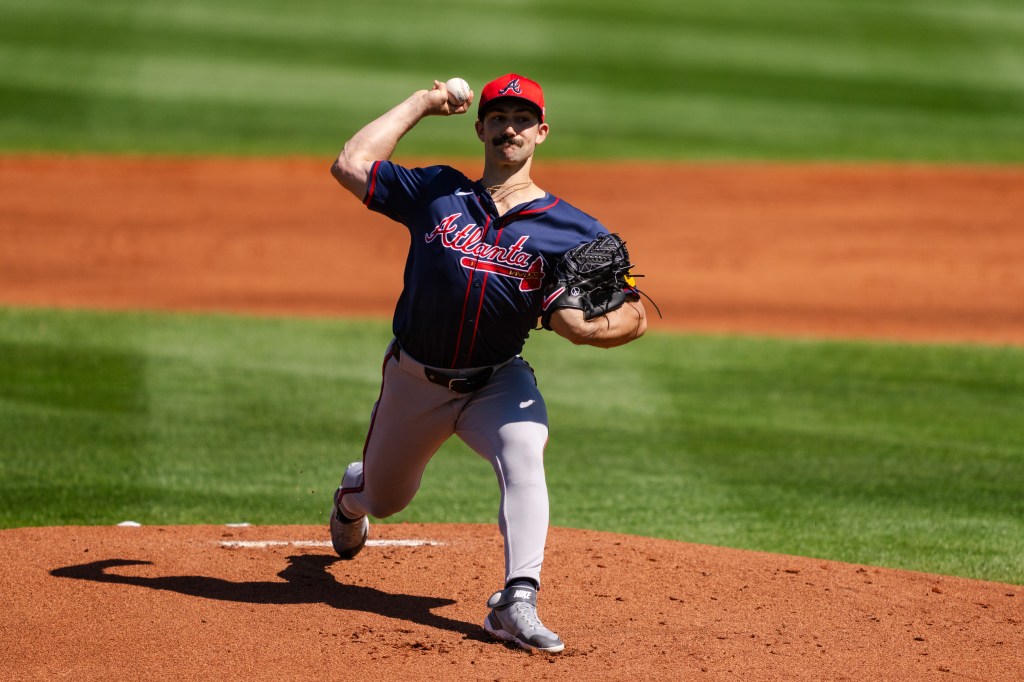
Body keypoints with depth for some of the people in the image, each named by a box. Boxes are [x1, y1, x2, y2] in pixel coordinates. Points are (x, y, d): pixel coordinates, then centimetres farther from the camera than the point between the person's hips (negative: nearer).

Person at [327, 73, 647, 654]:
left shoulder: (573, 230, -7)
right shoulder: (437, 193, -3)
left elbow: (635, 317, -7)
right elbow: (350, 165, -9)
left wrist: (584, 328, -31)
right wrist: (421, 104, -1)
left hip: (499, 382, -2)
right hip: (414, 381, 2)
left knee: (523, 452, -35)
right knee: (383, 500, 20)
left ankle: (517, 605, -40)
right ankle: (353, 491, 60)